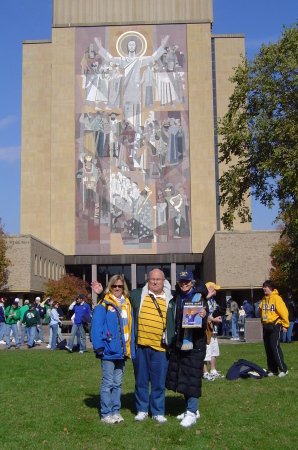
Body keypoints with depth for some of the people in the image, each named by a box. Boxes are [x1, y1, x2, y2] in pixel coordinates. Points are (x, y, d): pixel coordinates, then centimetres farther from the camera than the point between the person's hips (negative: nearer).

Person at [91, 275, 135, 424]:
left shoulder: (127, 304, 12)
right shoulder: (104, 305, -5)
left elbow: (130, 326, 13)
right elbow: (96, 326, -11)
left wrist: (131, 348, 7)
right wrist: (99, 347, -17)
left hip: (123, 352, 5)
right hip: (109, 352, -5)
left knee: (118, 384, 13)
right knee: (108, 383, 1)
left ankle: (116, 411, 22)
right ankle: (106, 413, 9)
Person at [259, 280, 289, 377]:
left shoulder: (276, 298, -11)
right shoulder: (264, 299, 10)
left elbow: (283, 311, -13)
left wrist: (285, 325, -12)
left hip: (275, 326, -7)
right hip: (266, 327, 7)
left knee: (275, 347, -12)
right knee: (268, 349, 7)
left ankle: (283, 370, -3)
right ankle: (273, 370, 15)